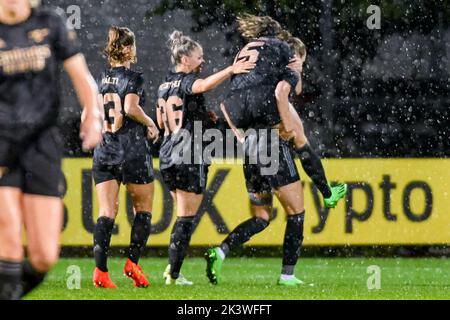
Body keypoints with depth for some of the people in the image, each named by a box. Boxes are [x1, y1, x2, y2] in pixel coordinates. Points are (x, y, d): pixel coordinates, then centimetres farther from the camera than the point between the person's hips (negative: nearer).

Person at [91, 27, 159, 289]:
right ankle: (133, 262, 2)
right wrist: (150, 123, -6)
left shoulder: (101, 79, 11)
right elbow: (131, 108, -21)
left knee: (107, 212, -1)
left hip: (103, 151, 5)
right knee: (144, 209, 11)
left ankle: (101, 270, -14)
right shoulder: (133, 78, -6)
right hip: (132, 150, -5)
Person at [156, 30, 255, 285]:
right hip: (190, 158, -8)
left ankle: (172, 267, 13)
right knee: (187, 217, -2)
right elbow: (203, 85, -34)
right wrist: (231, 71, -41)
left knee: (184, 213, 17)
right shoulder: (187, 81, -9)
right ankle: (174, 274, -2)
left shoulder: (165, 86, 15)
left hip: (168, 157, 8)